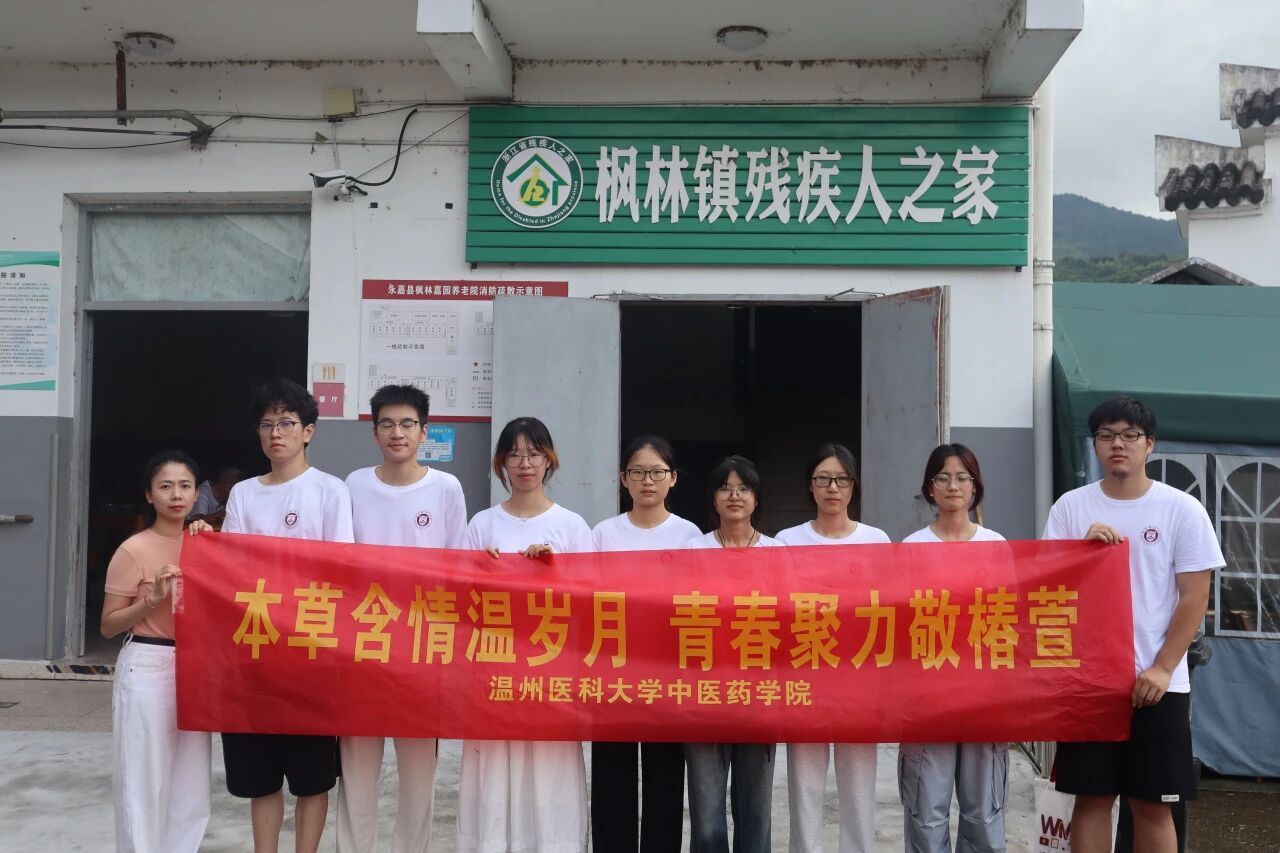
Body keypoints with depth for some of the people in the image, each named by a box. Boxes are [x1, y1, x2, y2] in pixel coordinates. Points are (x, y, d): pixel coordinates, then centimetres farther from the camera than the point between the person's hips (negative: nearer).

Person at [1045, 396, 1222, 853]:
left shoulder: (1182, 510, -2)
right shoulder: (1070, 507, 3)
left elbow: (1195, 597, -2)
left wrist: (1161, 668, -9)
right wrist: (1083, 548, -15)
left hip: (1157, 683, -1)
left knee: (1152, 804, 6)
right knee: (1091, 798, 7)